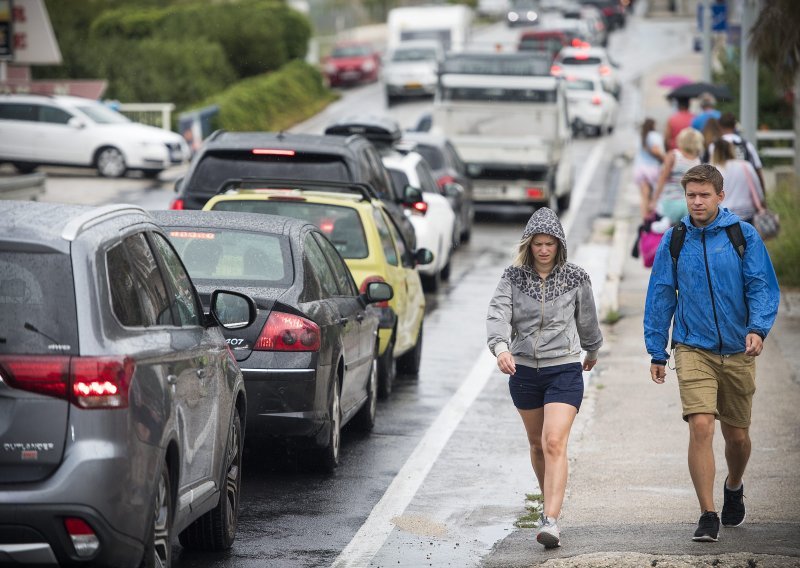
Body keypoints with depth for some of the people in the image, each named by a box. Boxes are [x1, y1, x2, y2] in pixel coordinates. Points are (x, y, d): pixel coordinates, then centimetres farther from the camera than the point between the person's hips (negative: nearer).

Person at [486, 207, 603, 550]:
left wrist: (592, 350, 29)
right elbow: (498, 313, -16)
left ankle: (550, 521, -24)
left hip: (564, 370, -3)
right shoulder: (514, 277, -1)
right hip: (523, 370, 3)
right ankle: (551, 500, 39)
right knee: (536, 444, 17)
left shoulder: (575, 278, -2)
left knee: (554, 443, -17)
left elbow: (587, 319, 14)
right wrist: (500, 347, -34)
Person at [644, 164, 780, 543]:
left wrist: (758, 329, -20)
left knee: (737, 435, 11)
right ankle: (708, 516, -13)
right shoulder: (674, 241, 2)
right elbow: (661, 295, 8)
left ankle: (734, 487, 43)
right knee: (701, 427, -17)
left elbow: (763, 287, -2)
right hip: (693, 350, -1)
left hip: (737, 352, 1)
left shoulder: (743, 236, -1)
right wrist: (657, 353, 7)